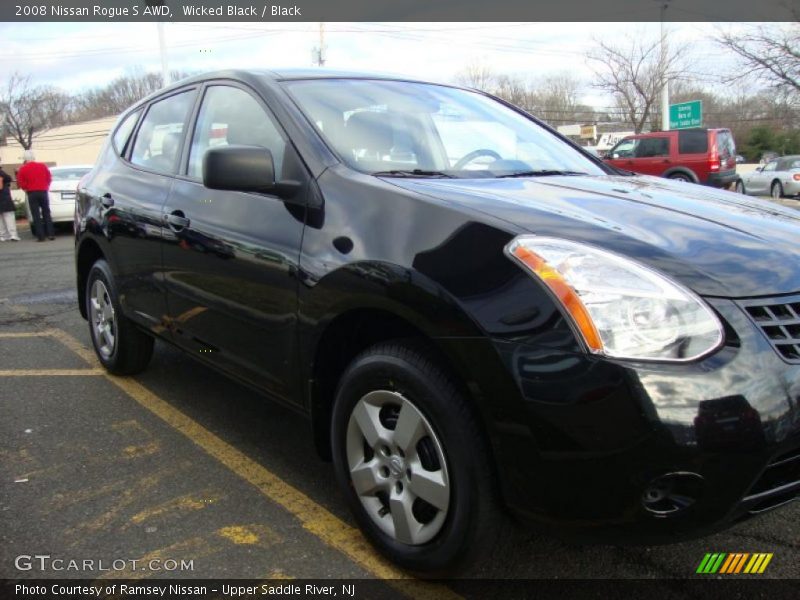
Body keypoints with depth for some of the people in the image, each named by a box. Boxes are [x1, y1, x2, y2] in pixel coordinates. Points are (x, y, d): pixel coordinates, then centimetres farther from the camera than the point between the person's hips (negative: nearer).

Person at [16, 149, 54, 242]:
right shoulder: (43, 166, 4)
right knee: (46, 213, 10)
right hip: (43, 192, 2)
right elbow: (49, 178, 7)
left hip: (32, 193, -2)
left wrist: (27, 189, 10)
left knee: (36, 215, 0)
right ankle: (51, 234, 3)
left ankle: (41, 236, -4)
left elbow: (20, 182, -6)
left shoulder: (23, 169, -3)